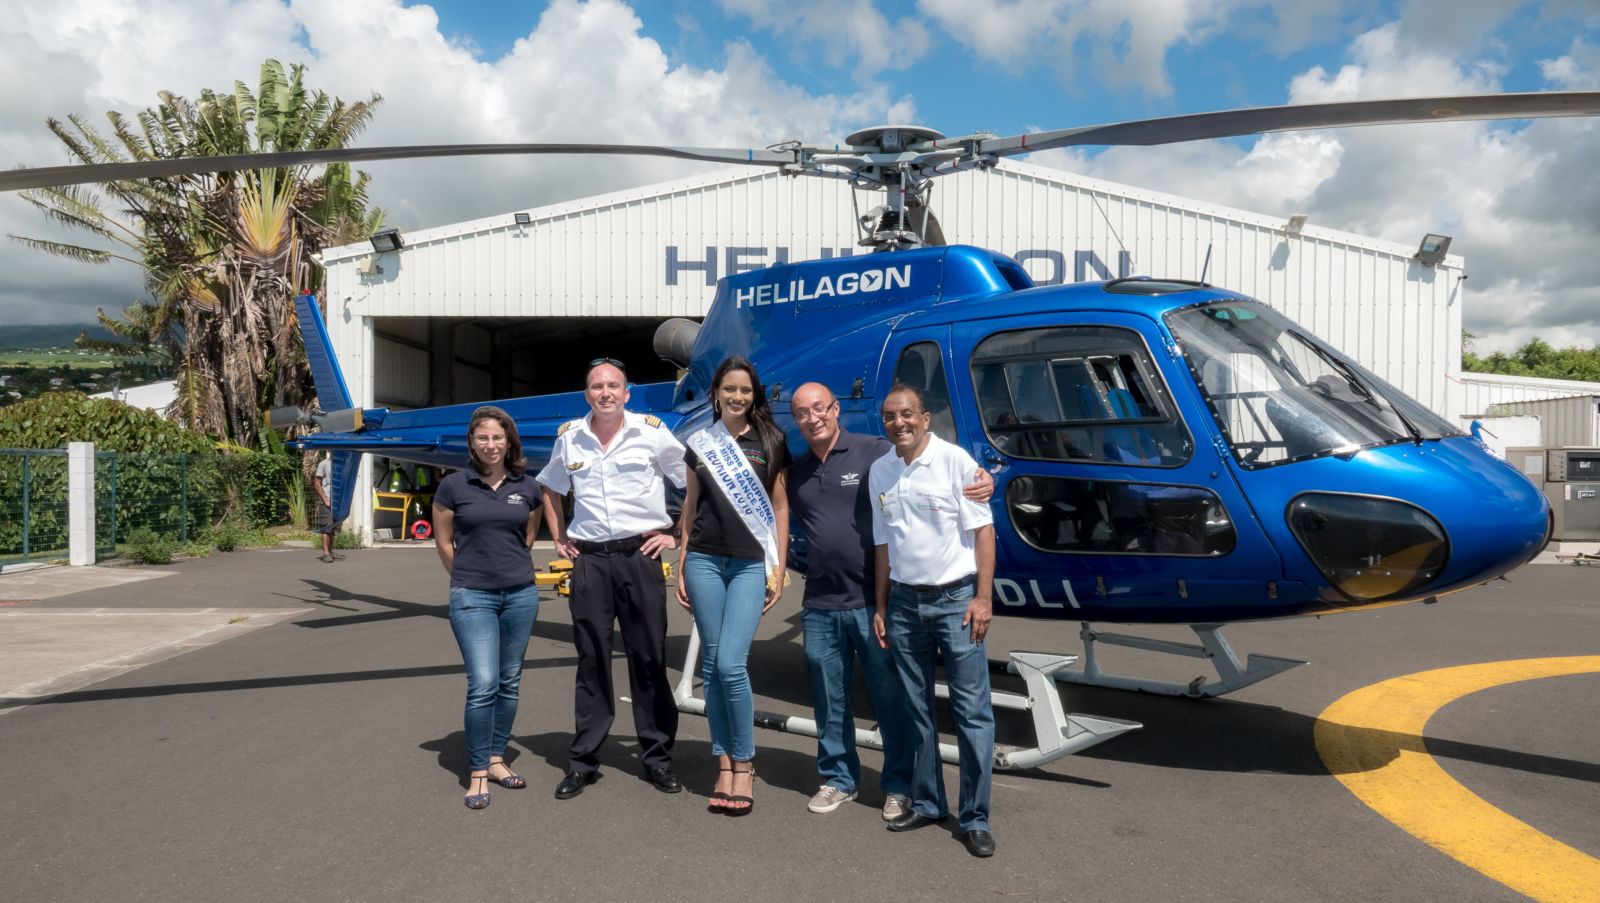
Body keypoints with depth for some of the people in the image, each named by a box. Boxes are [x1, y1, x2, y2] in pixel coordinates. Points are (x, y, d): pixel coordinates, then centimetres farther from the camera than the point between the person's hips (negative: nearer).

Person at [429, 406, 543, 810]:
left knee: (509, 682, 11)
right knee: (483, 685, -10)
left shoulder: (526, 487, 2)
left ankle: (496, 759, 26)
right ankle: (477, 772, 3)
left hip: (521, 593, 3)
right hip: (473, 597, -3)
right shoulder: (453, 486, -4)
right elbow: (444, 543, 6)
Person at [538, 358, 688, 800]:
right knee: (591, 660, 8)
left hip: (639, 554, -2)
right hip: (589, 560, 2)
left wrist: (676, 534, -1)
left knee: (648, 659, 4)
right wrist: (559, 538, 15)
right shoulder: (569, 437, 8)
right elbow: (550, 488, 24)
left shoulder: (651, 432, -2)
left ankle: (658, 758, 15)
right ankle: (583, 761, 17)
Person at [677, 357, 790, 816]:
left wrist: (779, 570, 0)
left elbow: (779, 507, 4)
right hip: (704, 561, 3)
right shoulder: (699, 443, 9)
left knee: (731, 664, -11)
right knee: (711, 666, 5)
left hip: (750, 565, -3)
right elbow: (690, 505, 14)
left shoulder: (770, 442, 2)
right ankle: (724, 764, 16)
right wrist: (680, 567, 11)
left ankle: (744, 764, 6)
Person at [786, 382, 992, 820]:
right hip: (820, 606, 5)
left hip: (872, 602, -4)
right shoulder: (795, 472, 12)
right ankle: (838, 779, 30)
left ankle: (898, 786, 20)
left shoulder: (877, 452, -5)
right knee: (829, 701, 14)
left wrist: (982, 482, -22)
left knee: (890, 697, 6)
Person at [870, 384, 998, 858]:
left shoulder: (954, 460, -7)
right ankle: (926, 803, 25)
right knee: (917, 710, 12)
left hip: (955, 598, -5)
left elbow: (983, 530, -8)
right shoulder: (879, 471, 8)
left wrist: (982, 597, -13)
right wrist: (881, 606, 12)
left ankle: (975, 819, 6)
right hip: (904, 602, 5)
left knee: (972, 712, -2)